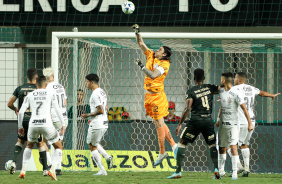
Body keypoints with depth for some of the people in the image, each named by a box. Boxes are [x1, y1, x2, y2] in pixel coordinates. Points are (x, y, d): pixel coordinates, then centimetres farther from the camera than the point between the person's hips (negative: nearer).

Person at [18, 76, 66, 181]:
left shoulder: (30, 95, 12)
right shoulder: (50, 94, 8)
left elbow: (21, 112, 9)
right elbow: (57, 110, -1)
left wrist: (20, 126, 20)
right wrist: (63, 124, 4)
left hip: (33, 125, 2)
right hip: (47, 124, -2)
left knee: (29, 146, 30)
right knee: (58, 147, 14)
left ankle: (23, 171, 18)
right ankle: (52, 170, -9)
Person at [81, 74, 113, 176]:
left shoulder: (95, 94, -17)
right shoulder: (102, 92, 13)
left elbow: (101, 110, -24)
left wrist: (88, 115, -13)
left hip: (97, 125, -10)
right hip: (104, 123, 10)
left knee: (93, 147, 2)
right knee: (95, 144, 26)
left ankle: (102, 170, 0)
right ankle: (107, 157, 4)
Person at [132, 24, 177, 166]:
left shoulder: (164, 64, -13)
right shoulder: (151, 56, 8)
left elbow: (153, 75, -25)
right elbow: (141, 44, 12)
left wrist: (141, 66, -22)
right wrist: (138, 32, 0)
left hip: (157, 96, -8)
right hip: (149, 95, 8)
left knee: (159, 123, -4)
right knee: (158, 123, 11)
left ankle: (162, 152, 1)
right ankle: (173, 145, 20)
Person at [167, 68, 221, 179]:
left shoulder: (191, 91, -3)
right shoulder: (210, 88, 7)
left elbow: (188, 109, -12)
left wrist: (180, 124, -8)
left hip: (195, 120, -3)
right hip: (208, 120, 3)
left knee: (182, 143, 7)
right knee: (212, 145, 17)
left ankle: (178, 172, 0)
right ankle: (216, 168, -3)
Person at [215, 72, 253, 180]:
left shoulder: (236, 93, -15)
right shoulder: (221, 91, 6)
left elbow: (244, 109, -13)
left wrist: (250, 123, -15)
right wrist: (219, 119, 25)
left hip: (233, 124, -7)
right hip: (223, 124, 7)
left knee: (233, 147, -16)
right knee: (222, 148, 14)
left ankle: (234, 173, -16)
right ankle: (221, 170, 28)